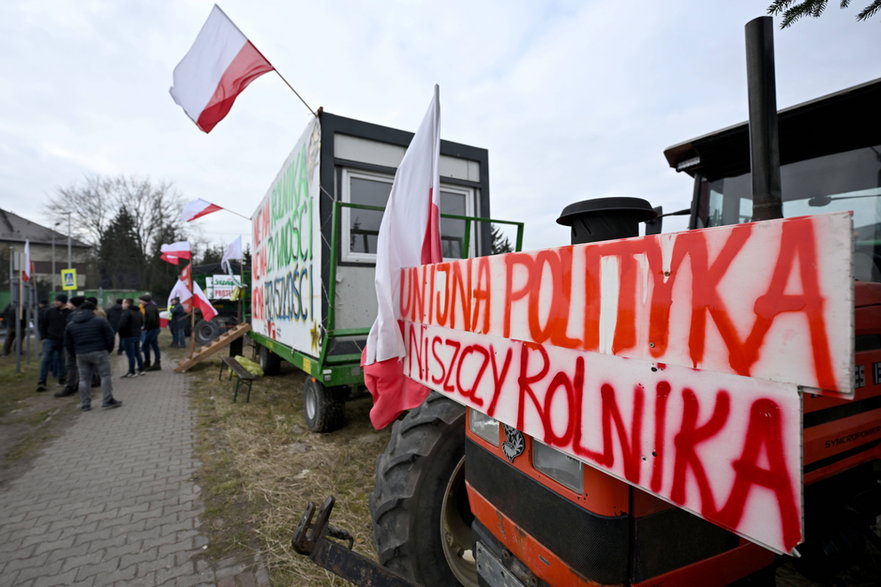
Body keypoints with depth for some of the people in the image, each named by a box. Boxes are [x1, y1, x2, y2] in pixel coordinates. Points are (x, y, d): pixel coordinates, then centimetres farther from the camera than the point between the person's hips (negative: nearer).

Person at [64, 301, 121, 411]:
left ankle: (85, 404, 14)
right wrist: (108, 350, 9)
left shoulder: (70, 325, 10)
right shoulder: (100, 321, -3)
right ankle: (107, 401, 0)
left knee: (84, 379, 11)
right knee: (105, 376, 3)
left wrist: (76, 353, 21)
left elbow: (67, 344, 11)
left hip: (81, 355, 4)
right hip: (99, 353, -4)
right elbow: (110, 337, -5)